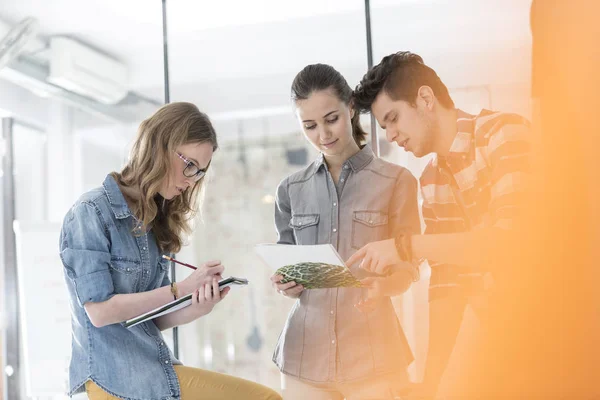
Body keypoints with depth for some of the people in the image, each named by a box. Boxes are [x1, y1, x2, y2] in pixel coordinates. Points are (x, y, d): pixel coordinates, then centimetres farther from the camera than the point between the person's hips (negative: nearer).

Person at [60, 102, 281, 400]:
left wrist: (196, 309, -11)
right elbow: (100, 311, -16)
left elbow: (154, 317, 10)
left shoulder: (153, 222, 14)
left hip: (159, 370, 7)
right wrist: (182, 288, -13)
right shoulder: (91, 212, -9)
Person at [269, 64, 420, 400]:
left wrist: (381, 286, -21)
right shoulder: (292, 190, 9)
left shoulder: (396, 181, -1)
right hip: (305, 350, 3)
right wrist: (284, 284, -6)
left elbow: (408, 267, 0)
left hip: (371, 349, -2)